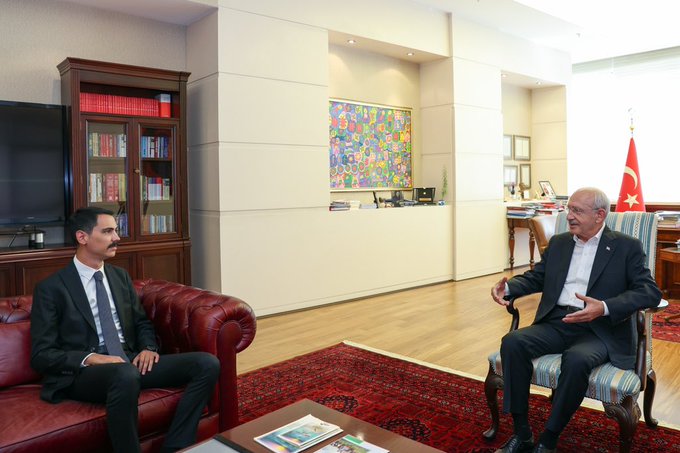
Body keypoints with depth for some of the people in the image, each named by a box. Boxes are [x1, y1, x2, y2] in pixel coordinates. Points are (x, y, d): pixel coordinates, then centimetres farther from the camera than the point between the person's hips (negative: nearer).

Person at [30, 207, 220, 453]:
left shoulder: (120, 276, 15)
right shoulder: (50, 288, -2)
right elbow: (41, 355, -5)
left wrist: (148, 348, -2)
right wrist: (90, 358, -21)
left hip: (129, 361, 6)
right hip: (82, 371, -6)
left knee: (207, 363, -16)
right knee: (126, 375, -43)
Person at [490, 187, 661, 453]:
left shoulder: (626, 246, 3)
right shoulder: (558, 243, 17)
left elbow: (650, 291, -7)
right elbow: (536, 277, 21)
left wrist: (604, 308, -24)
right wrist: (508, 287, -2)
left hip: (600, 329, -4)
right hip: (556, 323, 5)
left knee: (577, 359, -36)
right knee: (512, 342, -23)